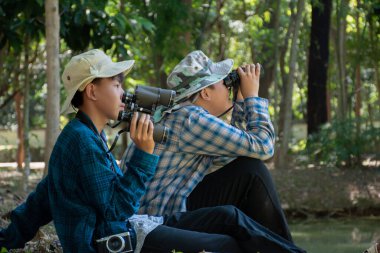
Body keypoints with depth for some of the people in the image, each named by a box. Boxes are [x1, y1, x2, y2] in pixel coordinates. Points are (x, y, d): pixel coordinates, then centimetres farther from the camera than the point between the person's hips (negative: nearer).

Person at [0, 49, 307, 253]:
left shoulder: (90, 136, 16)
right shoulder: (82, 141, -18)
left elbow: (44, 195, 21)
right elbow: (118, 207, -21)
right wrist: (144, 153, -23)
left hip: (131, 228, 10)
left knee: (229, 216, 3)